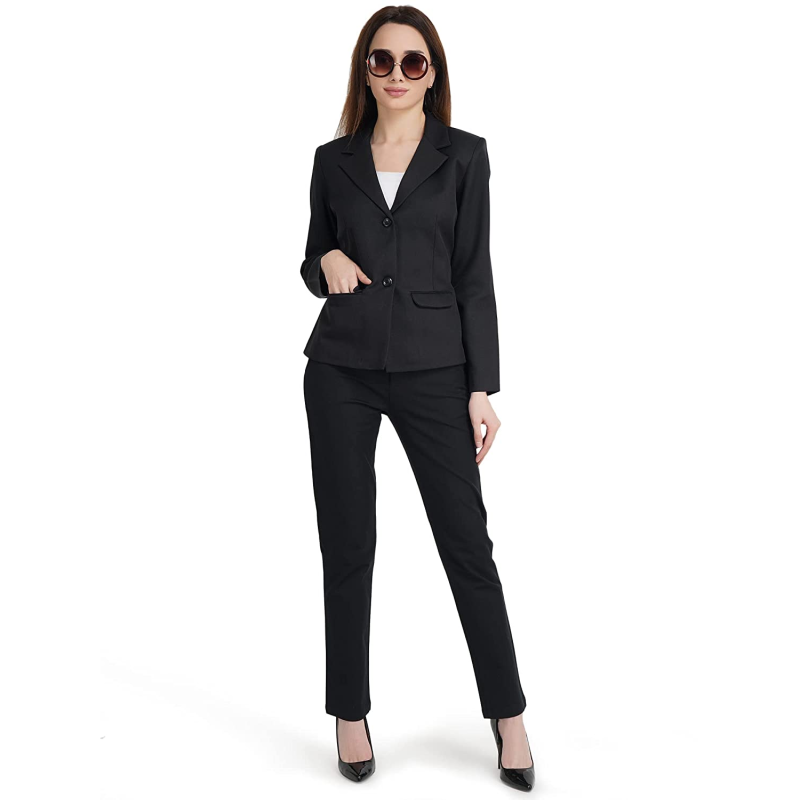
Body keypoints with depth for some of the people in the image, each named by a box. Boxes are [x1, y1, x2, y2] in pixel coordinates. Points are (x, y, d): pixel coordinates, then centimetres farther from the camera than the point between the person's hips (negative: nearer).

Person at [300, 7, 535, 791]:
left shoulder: (462, 154, 3)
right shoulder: (333, 159, 9)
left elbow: (473, 275, 0)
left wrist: (482, 388, -5)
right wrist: (326, 263, -8)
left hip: (431, 367, -2)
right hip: (341, 370, 2)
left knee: (467, 542, 0)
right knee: (347, 545, 6)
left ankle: (507, 713, 15)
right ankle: (350, 713, 20)